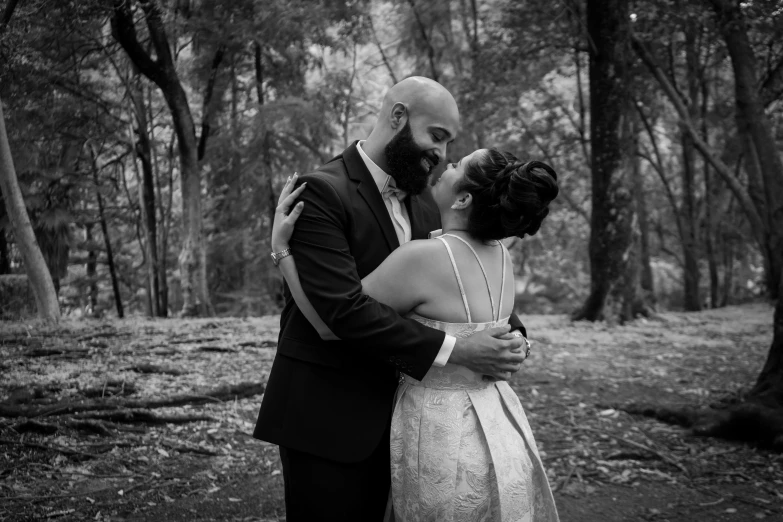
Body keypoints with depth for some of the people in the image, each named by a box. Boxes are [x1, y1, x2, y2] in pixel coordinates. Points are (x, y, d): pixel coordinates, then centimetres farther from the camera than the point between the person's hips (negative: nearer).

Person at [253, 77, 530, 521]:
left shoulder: (424, 203, 9)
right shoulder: (322, 192, -15)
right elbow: (344, 308, -24)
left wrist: (512, 334, -8)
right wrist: (454, 351, -25)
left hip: (388, 413, 7)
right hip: (326, 416, -7)